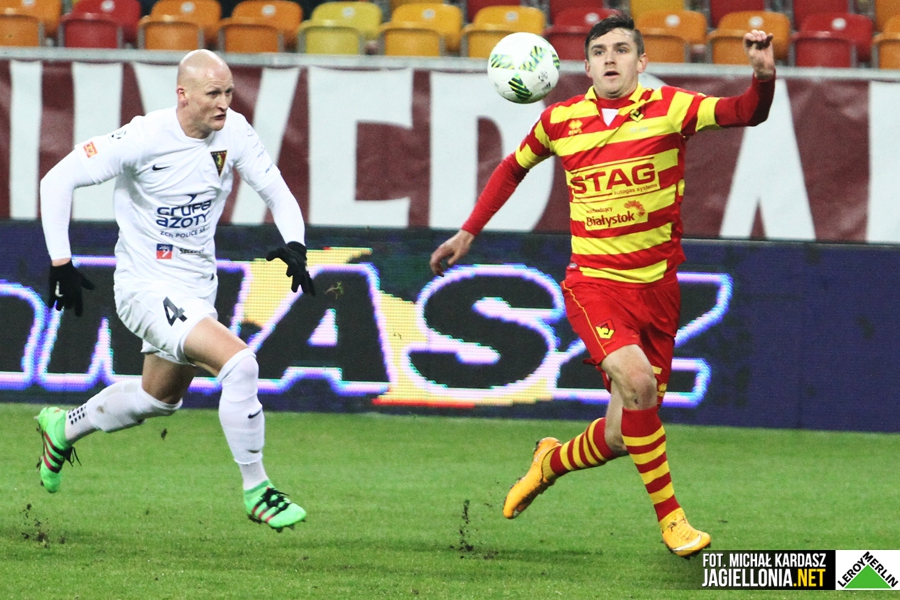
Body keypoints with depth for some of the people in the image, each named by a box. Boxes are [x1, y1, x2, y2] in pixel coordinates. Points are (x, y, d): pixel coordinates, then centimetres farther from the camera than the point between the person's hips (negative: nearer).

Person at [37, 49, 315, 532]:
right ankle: (256, 490, -12)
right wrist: (61, 262, -19)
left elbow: (276, 192, 4)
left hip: (197, 290, 7)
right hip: (146, 288, -7)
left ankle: (64, 428, 50)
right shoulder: (145, 138, -21)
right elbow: (58, 180, -16)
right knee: (239, 362, -25)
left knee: (159, 399, 25)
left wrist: (295, 245, -15)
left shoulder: (235, 132, -5)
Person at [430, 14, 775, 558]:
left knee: (622, 436, 4)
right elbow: (514, 168, 21)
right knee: (636, 380, -29)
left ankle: (552, 462, 39)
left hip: (656, 285, 1)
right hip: (594, 282, -1)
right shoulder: (560, 120, 3)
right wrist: (468, 233, 19)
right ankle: (669, 515, -14)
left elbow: (746, 112, -16)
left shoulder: (669, 108, -2)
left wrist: (764, 75, -36)